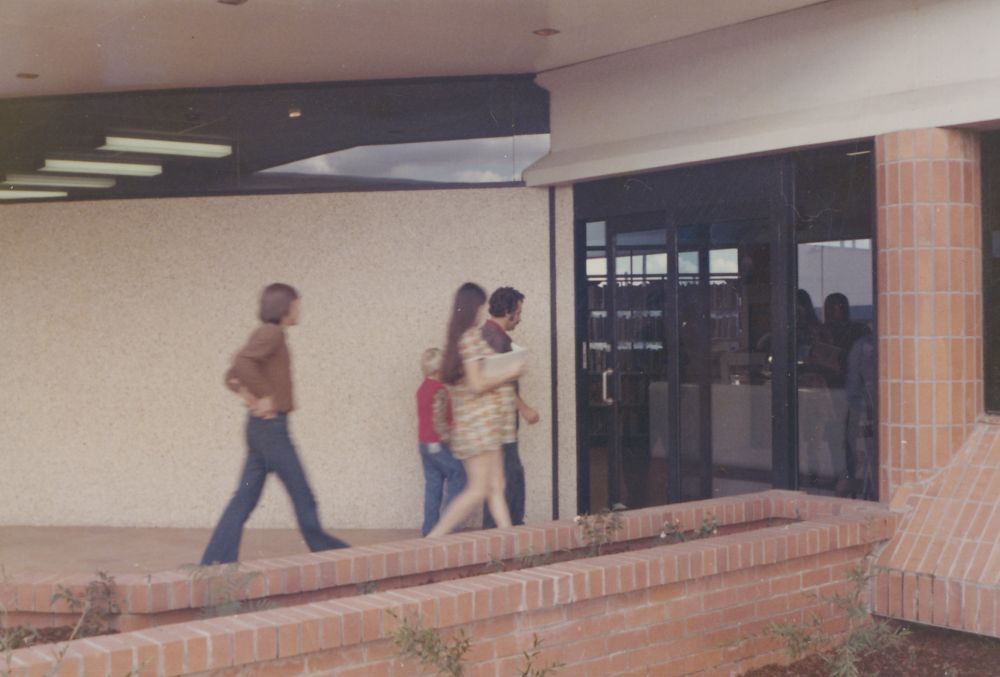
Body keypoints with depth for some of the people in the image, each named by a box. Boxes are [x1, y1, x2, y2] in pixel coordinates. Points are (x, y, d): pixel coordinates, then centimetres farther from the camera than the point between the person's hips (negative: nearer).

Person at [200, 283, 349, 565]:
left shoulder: (266, 335, 18)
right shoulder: (272, 333, -11)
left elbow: (232, 376, 22)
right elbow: (242, 362, -28)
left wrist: (248, 395, 5)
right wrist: (266, 396, -21)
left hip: (260, 427, 10)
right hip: (272, 425, -10)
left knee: (244, 499, 7)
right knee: (302, 495, 4)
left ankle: (215, 561, 5)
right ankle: (322, 547, 16)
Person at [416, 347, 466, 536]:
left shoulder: (422, 389, 12)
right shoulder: (439, 390, -15)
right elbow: (438, 418, -22)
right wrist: (447, 437, -15)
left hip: (424, 444, 8)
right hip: (439, 445, -8)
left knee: (432, 484, 11)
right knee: (457, 477, 1)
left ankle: (429, 526, 10)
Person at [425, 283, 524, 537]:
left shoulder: (461, 337, 15)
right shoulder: (471, 337, -13)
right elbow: (477, 384, -18)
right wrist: (509, 373, -8)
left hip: (485, 424, 9)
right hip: (478, 422, -9)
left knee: (496, 488, 7)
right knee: (478, 490, -7)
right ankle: (434, 538, -5)